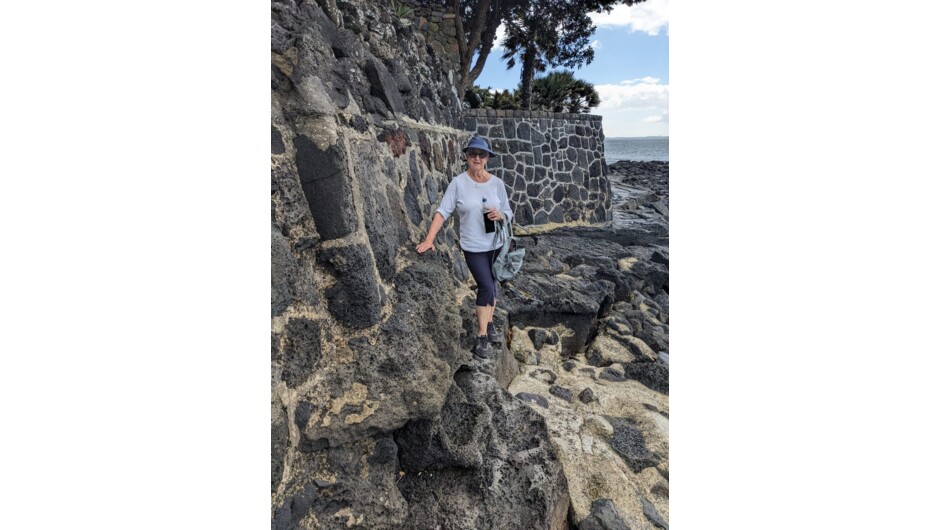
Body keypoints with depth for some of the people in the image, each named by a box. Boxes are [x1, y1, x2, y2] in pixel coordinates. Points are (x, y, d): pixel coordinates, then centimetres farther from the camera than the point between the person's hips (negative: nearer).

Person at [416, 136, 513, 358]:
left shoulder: (497, 183, -2)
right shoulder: (458, 183, -11)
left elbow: (508, 213, 4)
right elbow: (442, 212, -15)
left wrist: (500, 215, -20)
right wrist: (429, 239, -24)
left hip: (496, 244, 4)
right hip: (473, 247, -4)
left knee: (491, 286, 18)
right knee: (486, 287, -9)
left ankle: (489, 323, 40)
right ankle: (481, 337, 7)